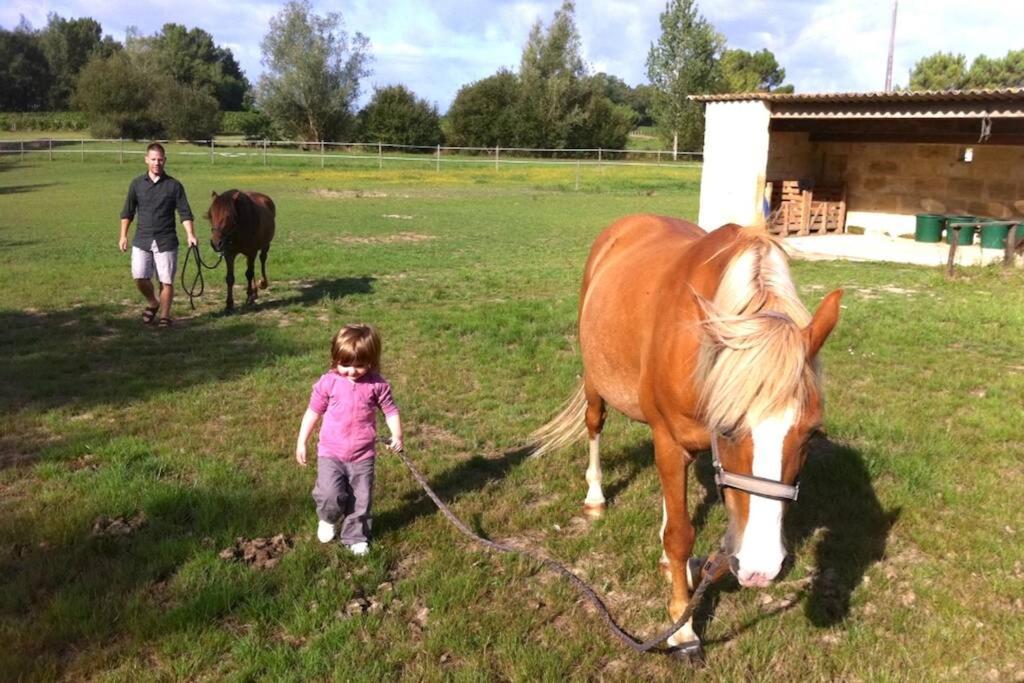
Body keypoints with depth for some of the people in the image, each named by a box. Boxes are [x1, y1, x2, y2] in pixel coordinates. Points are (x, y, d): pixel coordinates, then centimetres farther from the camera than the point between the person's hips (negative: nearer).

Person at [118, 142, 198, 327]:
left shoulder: (174, 186, 0)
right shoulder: (137, 184, 6)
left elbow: (185, 213, -3)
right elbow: (127, 212, 12)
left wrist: (190, 235, -16)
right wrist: (123, 236, 6)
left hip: (166, 241, -1)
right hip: (142, 240, 2)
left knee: (166, 280, 0)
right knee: (139, 277, -7)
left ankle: (164, 315, 13)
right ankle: (152, 304, 20)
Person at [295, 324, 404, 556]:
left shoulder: (377, 384, -7)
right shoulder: (328, 382, -7)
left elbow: (390, 410, 1)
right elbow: (313, 412, 2)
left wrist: (396, 435, -14)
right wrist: (301, 442, 4)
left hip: (363, 456, 1)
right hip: (331, 453, -1)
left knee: (361, 500, 8)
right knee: (330, 495, -14)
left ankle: (356, 537, 30)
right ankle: (327, 519, 20)